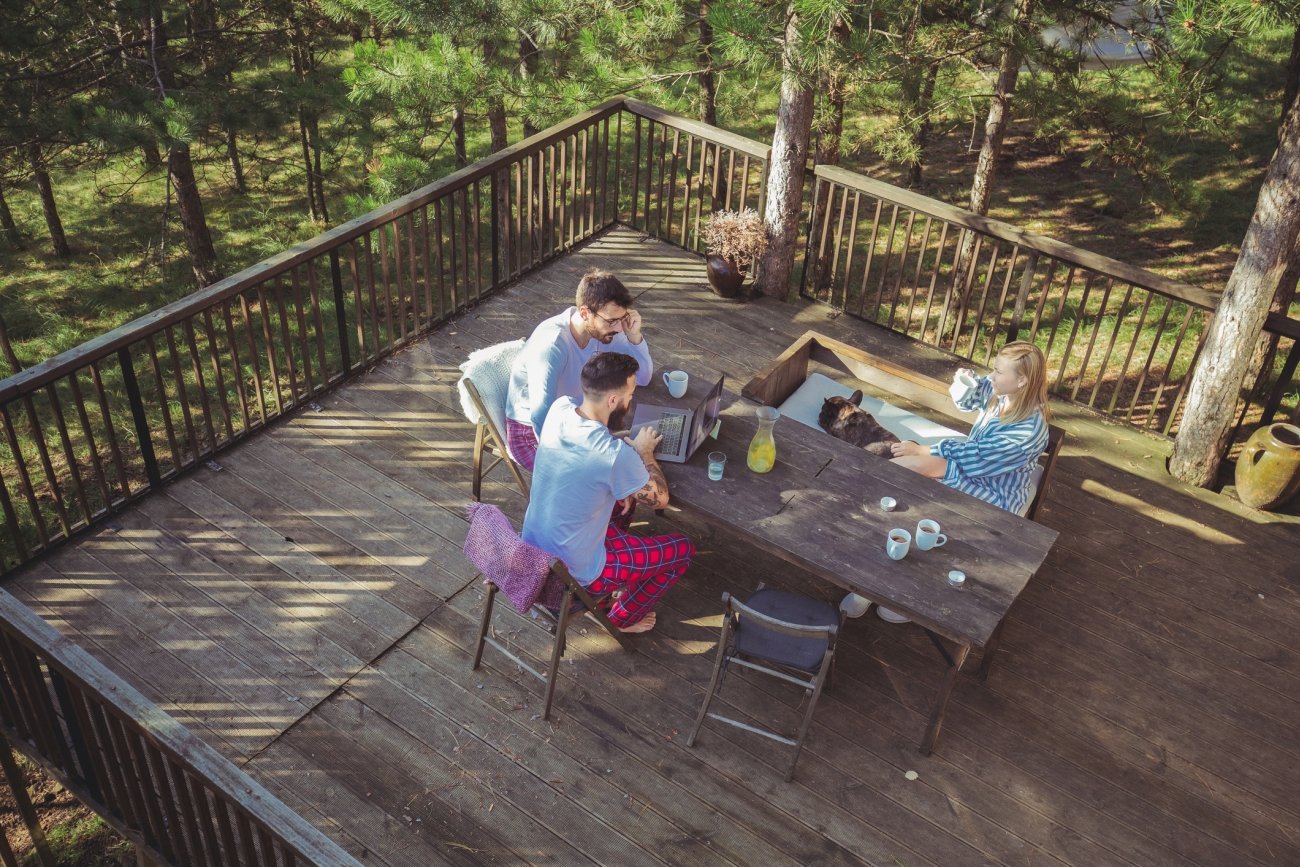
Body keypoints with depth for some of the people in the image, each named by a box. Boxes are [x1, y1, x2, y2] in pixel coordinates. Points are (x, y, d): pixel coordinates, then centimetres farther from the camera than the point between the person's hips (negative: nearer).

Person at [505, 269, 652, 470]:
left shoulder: (602, 329, -12)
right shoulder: (551, 343, -34)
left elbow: (643, 378, -3)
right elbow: (541, 417, -41)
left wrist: (634, 336, -20)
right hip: (531, 432, -7)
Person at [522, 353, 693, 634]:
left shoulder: (559, 407, -12)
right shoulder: (616, 455, -32)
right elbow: (659, 499, -12)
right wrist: (645, 451, 1)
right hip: (573, 571, -7)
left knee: (624, 496, 27)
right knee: (683, 548, 9)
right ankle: (624, 617, 25)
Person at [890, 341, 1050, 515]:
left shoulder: (1029, 429, -30)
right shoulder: (999, 391, -8)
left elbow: (976, 454, -26)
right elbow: (966, 401, 13)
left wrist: (921, 450, -22)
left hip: (995, 495, -7)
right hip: (977, 467, 7)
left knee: (919, 464, -23)